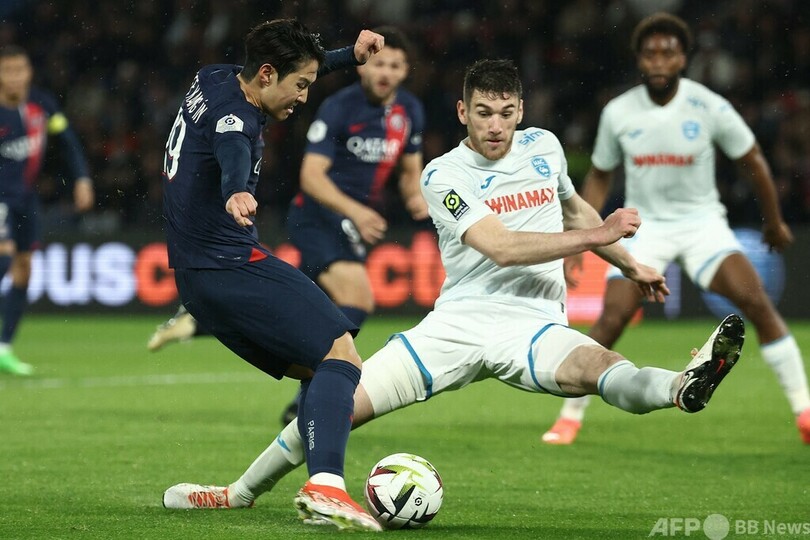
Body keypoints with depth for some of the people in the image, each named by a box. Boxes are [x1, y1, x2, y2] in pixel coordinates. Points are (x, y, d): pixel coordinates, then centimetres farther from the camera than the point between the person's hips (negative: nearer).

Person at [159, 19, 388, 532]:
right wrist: (237, 194, -64)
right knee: (341, 356, -18)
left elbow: (290, 65, 32)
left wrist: (349, 55, 30)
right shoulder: (233, 117, -18)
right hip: (234, 264, -10)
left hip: (196, 275, 10)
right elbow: (233, 156, -43)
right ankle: (325, 486, -35)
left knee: (318, 372, 11)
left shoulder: (213, 80, 11)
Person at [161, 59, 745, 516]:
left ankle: (684, 387, -66)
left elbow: (573, 208, 32)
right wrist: (597, 235, -20)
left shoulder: (543, 146, 10)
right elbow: (502, 248, -18)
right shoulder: (444, 176, -5)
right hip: (459, 322, -1)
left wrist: (631, 264, 33)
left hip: (533, 326, 1)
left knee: (591, 366, -35)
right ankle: (243, 491, 10)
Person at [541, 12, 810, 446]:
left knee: (757, 302, -20)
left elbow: (752, 161, 2)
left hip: (702, 222, -1)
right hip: (645, 226, 1)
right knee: (610, 320, -14)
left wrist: (774, 222, 12)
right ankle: (570, 417, 4)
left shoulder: (710, 108, -13)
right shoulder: (618, 113, -7)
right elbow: (599, 176, 8)